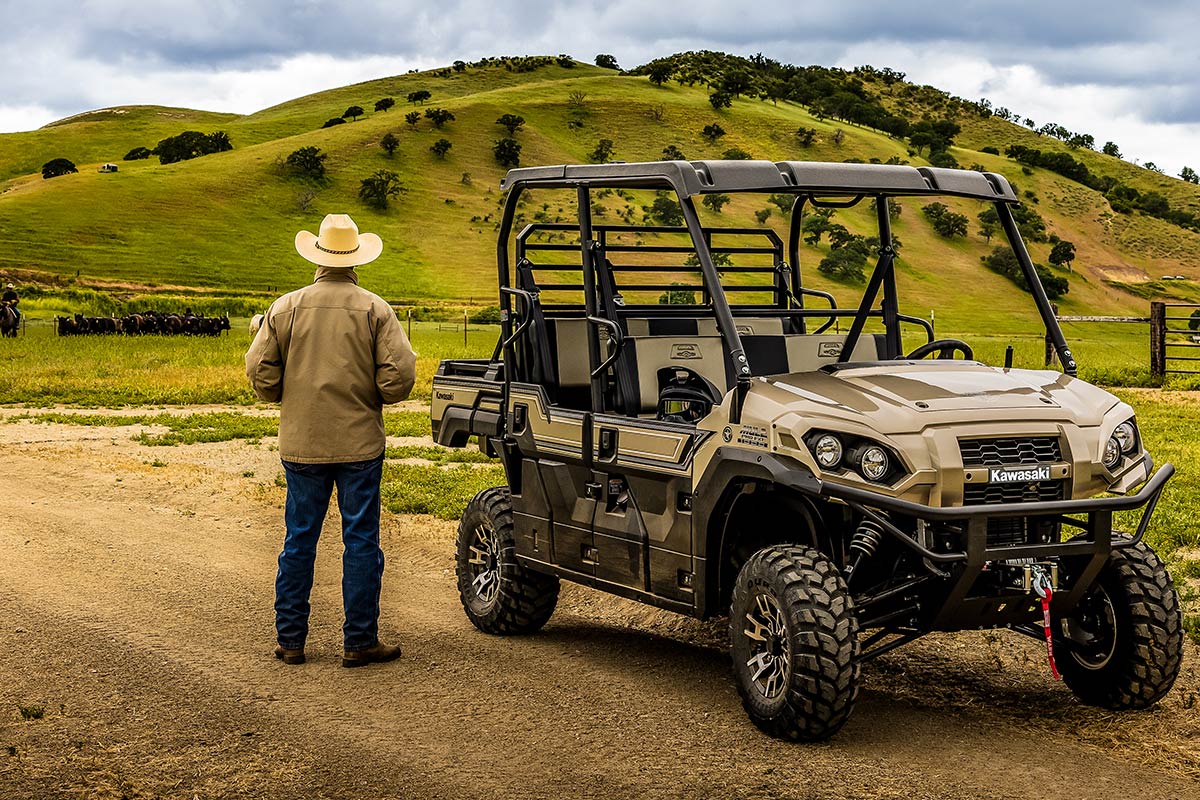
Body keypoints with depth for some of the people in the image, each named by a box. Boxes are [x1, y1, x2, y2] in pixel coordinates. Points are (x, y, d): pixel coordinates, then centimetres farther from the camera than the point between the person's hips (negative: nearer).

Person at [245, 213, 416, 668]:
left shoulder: (286, 308, 0)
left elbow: (260, 374, -1)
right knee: (361, 542, 5)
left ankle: (290, 640, 17)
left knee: (299, 541, 11)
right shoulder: (374, 310, -5)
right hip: (360, 443, -2)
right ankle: (359, 642, 8)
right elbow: (399, 376, -10)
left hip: (301, 443, 2)